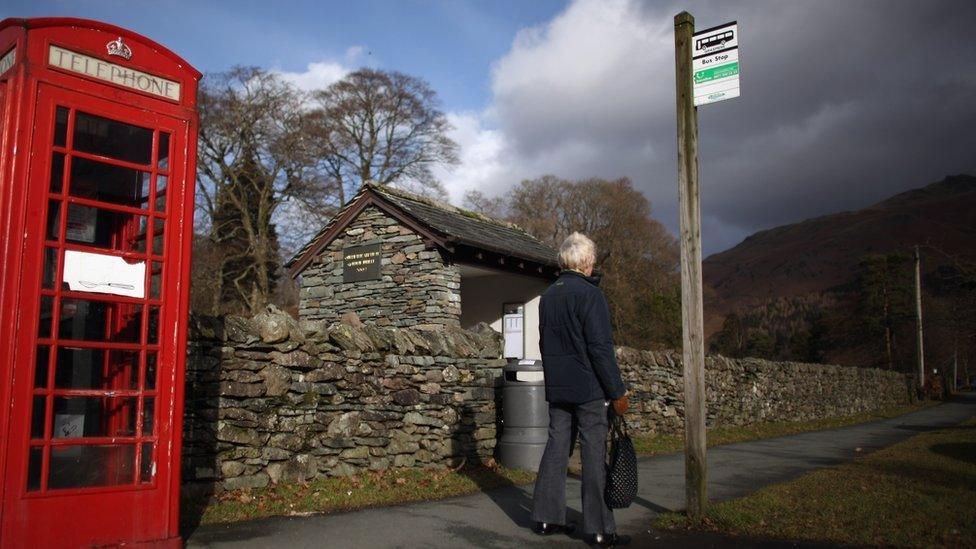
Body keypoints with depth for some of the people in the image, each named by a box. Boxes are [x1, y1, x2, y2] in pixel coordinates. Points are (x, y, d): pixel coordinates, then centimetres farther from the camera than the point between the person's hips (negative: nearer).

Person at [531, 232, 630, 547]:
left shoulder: (548, 296, 12)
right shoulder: (590, 294, -13)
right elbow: (601, 348, -16)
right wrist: (617, 391, -12)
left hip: (556, 389, 7)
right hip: (588, 389, -7)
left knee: (556, 450, 12)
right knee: (594, 455, -1)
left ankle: (546, 518, 17)